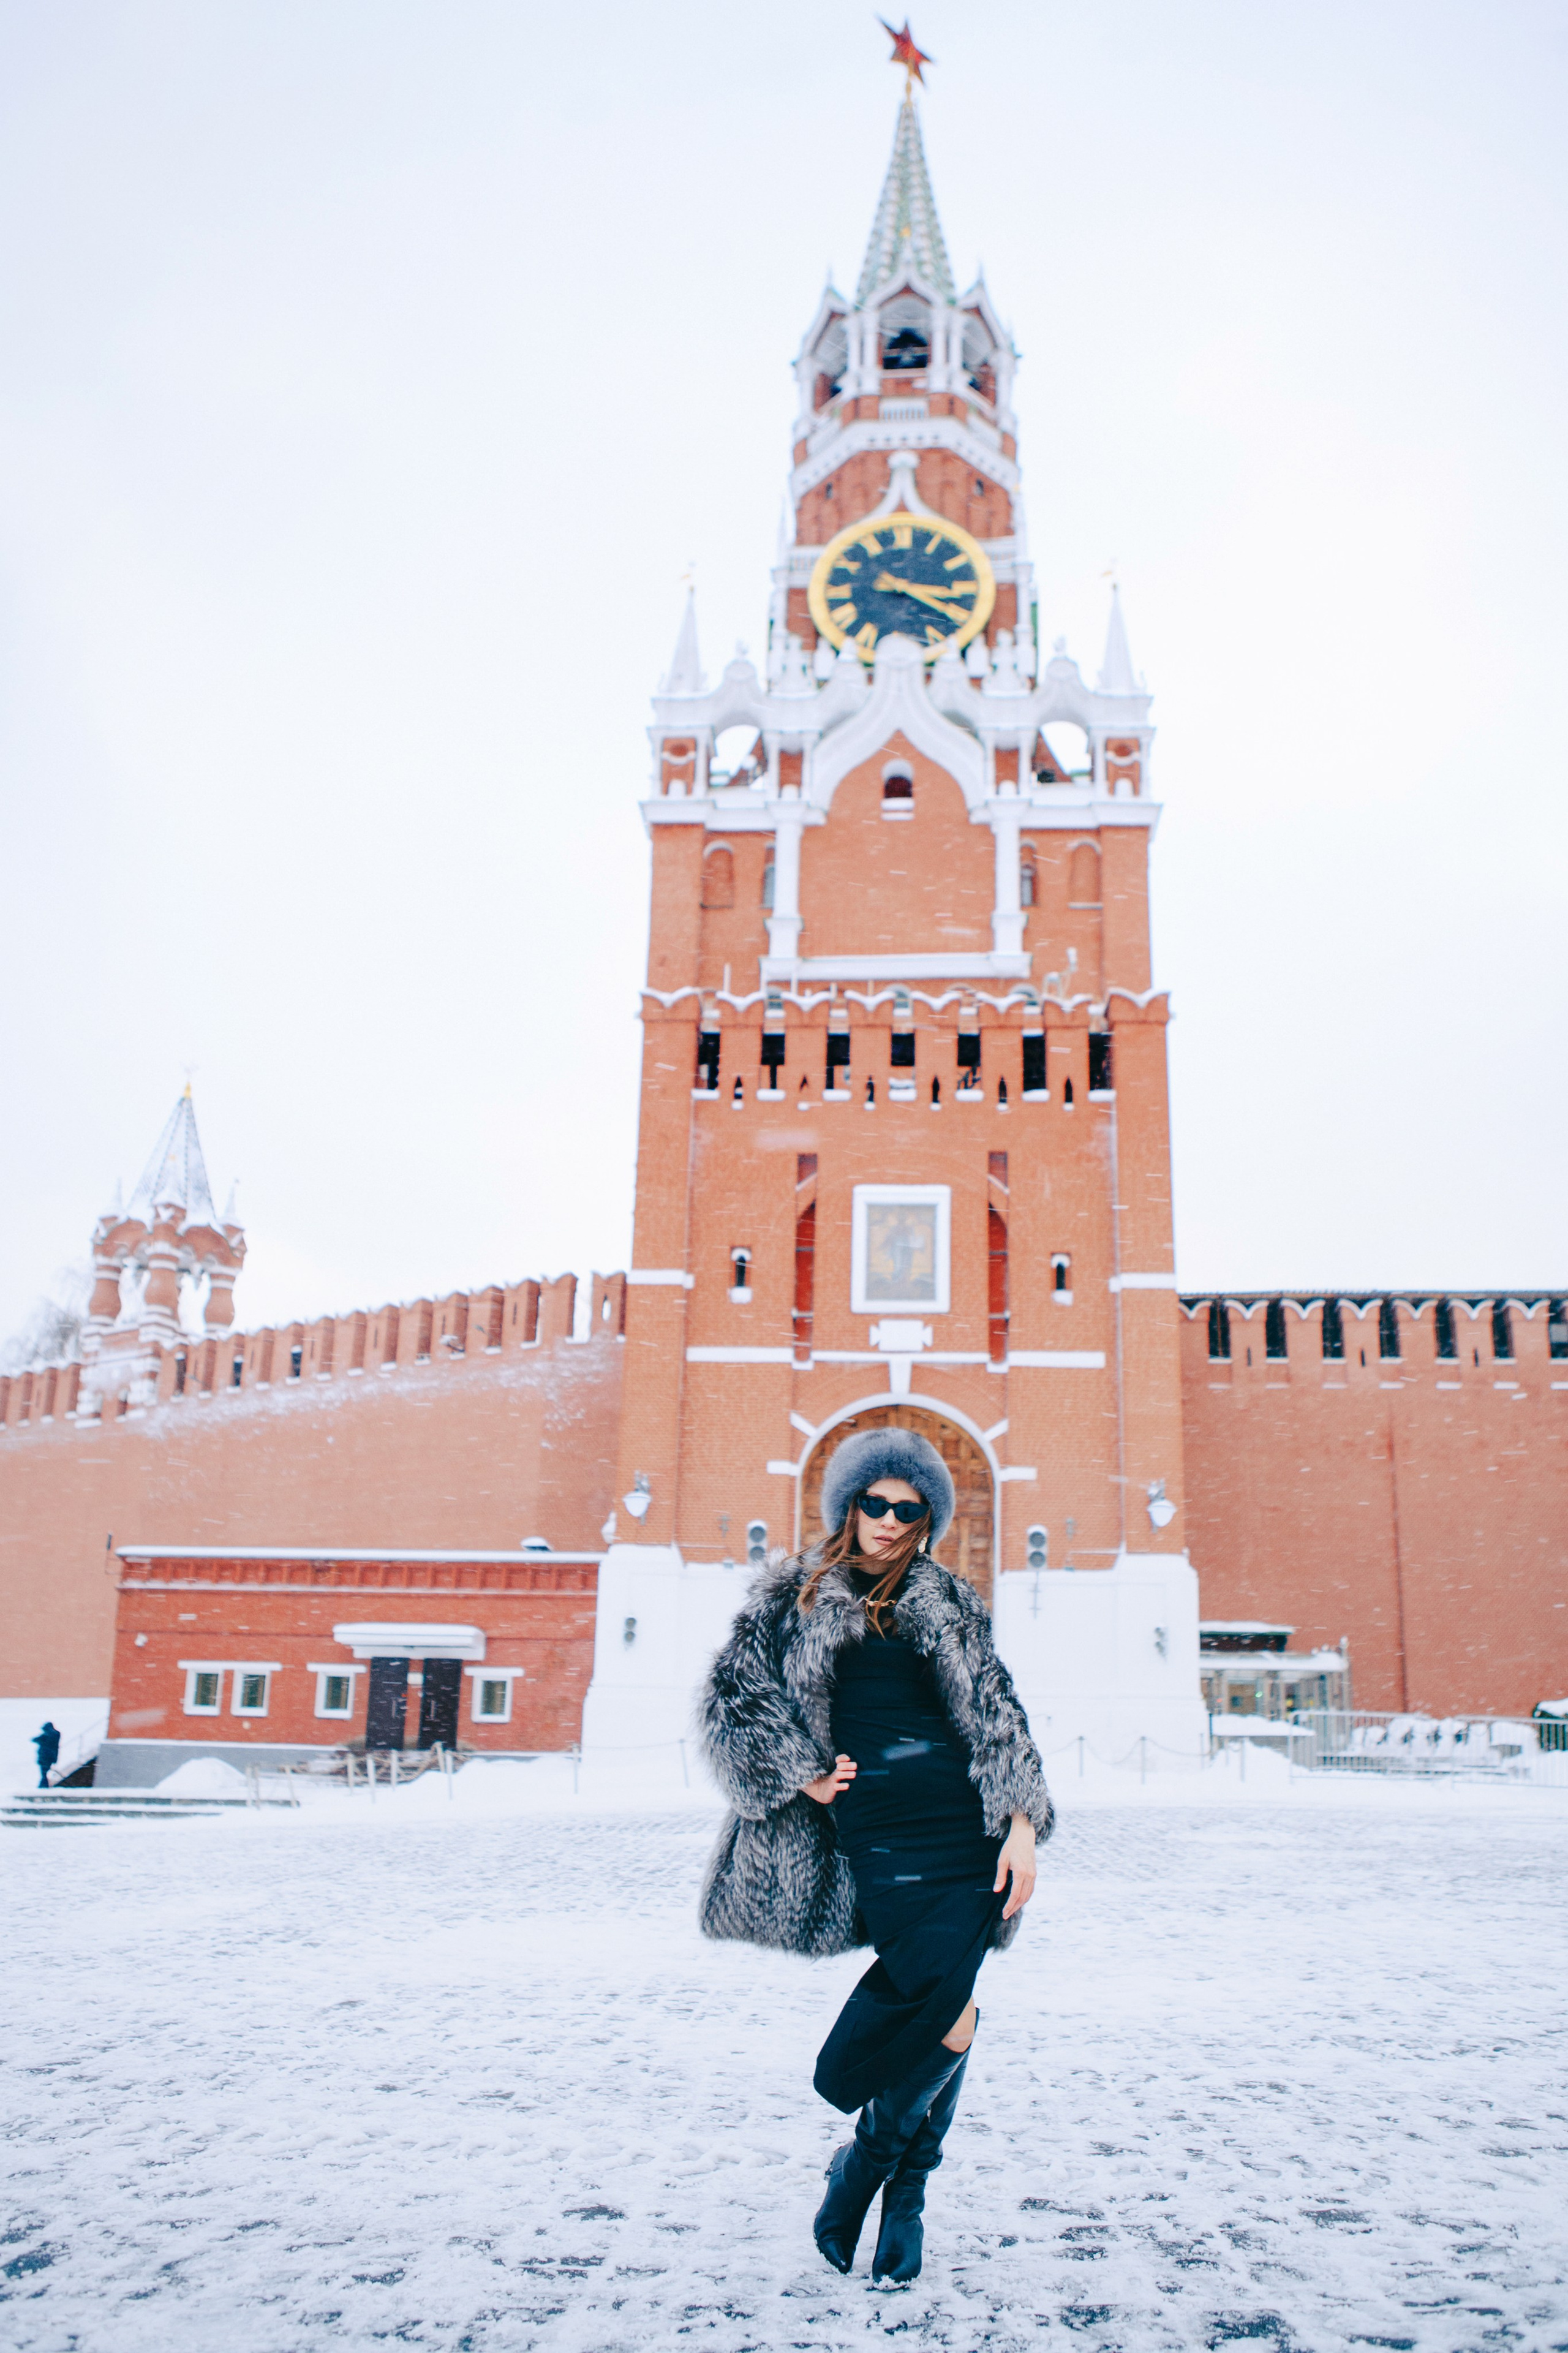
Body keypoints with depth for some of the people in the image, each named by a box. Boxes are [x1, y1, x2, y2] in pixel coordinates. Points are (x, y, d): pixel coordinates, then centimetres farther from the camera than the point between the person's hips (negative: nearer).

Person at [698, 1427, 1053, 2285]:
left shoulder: (949, 1602, 13)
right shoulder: (791, 1597, 6)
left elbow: (996, 1713, 9)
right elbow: (730, 1698, 5)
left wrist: (1021, 1824, 0)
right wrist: (801, 1777, -3)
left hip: (968, 1824, 3)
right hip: (879, 1833, -3)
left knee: (944, 2005, -5)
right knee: (946, 2016, -11)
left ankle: (867, 2160, 20)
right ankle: (904, 2193, 14)